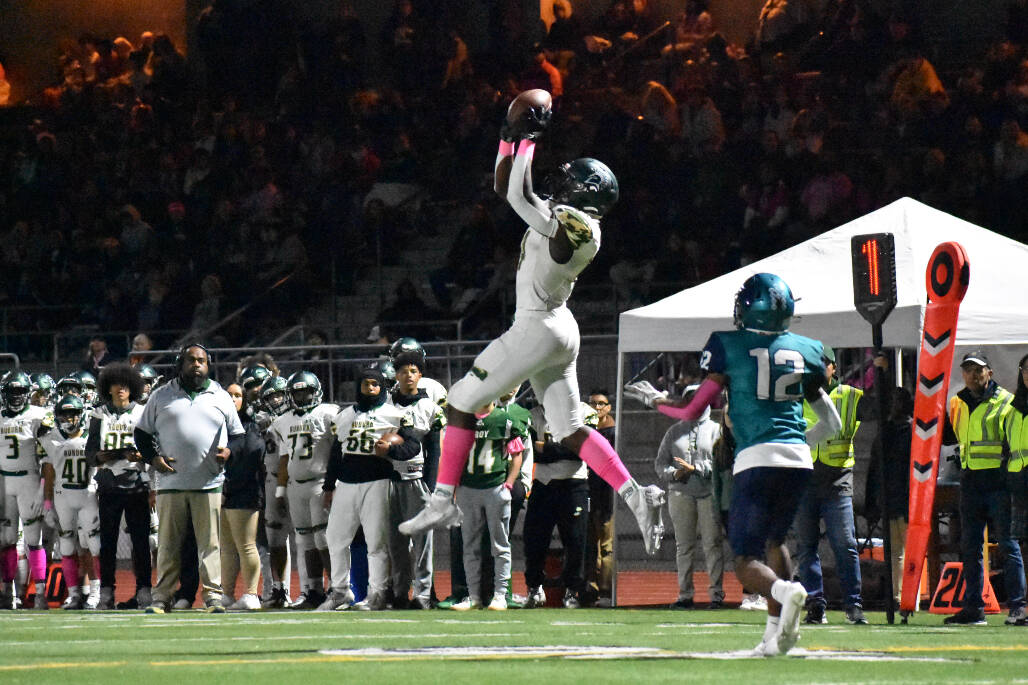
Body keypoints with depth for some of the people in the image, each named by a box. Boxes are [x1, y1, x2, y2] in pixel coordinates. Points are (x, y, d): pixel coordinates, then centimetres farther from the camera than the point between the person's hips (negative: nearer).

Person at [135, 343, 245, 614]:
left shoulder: (220, 397, 12)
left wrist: (228, 450, -6)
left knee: (210, 544, -3)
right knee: (168, 544, 2)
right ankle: (161, 597, 7)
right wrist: (152, 457, -3)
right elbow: (142, 433, 14)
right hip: (170, 483, 0)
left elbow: (238, 434, 16)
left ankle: (213, 596, -1)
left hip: (209, 483, 0)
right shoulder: (162, 396, 10)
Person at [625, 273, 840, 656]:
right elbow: (832, 423, 21)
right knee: (774, 539, 26)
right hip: (798, 459, 4)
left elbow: (691, 413, 5)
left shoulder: (729, 346, 2)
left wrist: (654, 399, 23)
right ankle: (776, 632, 15)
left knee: (746, 561, 2)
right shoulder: (804, 351, 13)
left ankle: (785, 592, -31)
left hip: (756, 458, -4)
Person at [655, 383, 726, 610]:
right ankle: (685, 594, 6)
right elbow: (660, 462, 13)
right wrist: (674, 474, -8)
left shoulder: (715, 430, 8)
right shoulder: (674, 432, 16)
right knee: (683, 545, 2)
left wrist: (696, 469, -15)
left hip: (709, 492, -3)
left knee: (713, 544, -6)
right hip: (681, 493, 3)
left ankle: (717, 593, -4)